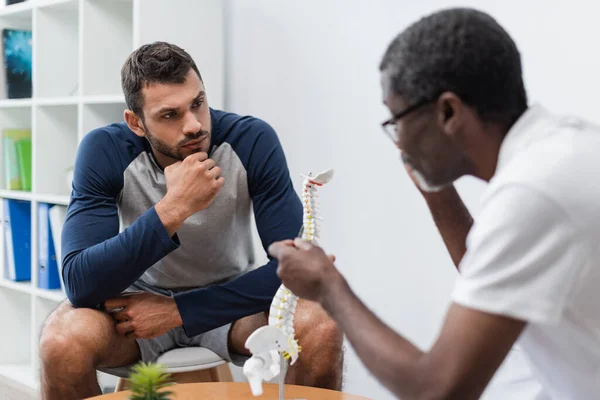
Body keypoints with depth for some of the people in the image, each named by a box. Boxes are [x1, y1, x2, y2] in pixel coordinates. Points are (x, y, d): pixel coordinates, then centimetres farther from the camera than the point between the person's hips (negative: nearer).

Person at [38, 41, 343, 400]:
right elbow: (80, 283, -29)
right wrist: (172, 209, -41)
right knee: (61, 341, -30)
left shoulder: (253, 140, -22)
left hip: (230, 299, 0)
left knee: (321, 329, -29)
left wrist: (178, 310, -25)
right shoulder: (105, 150, -21)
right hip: (139, 301, 0)